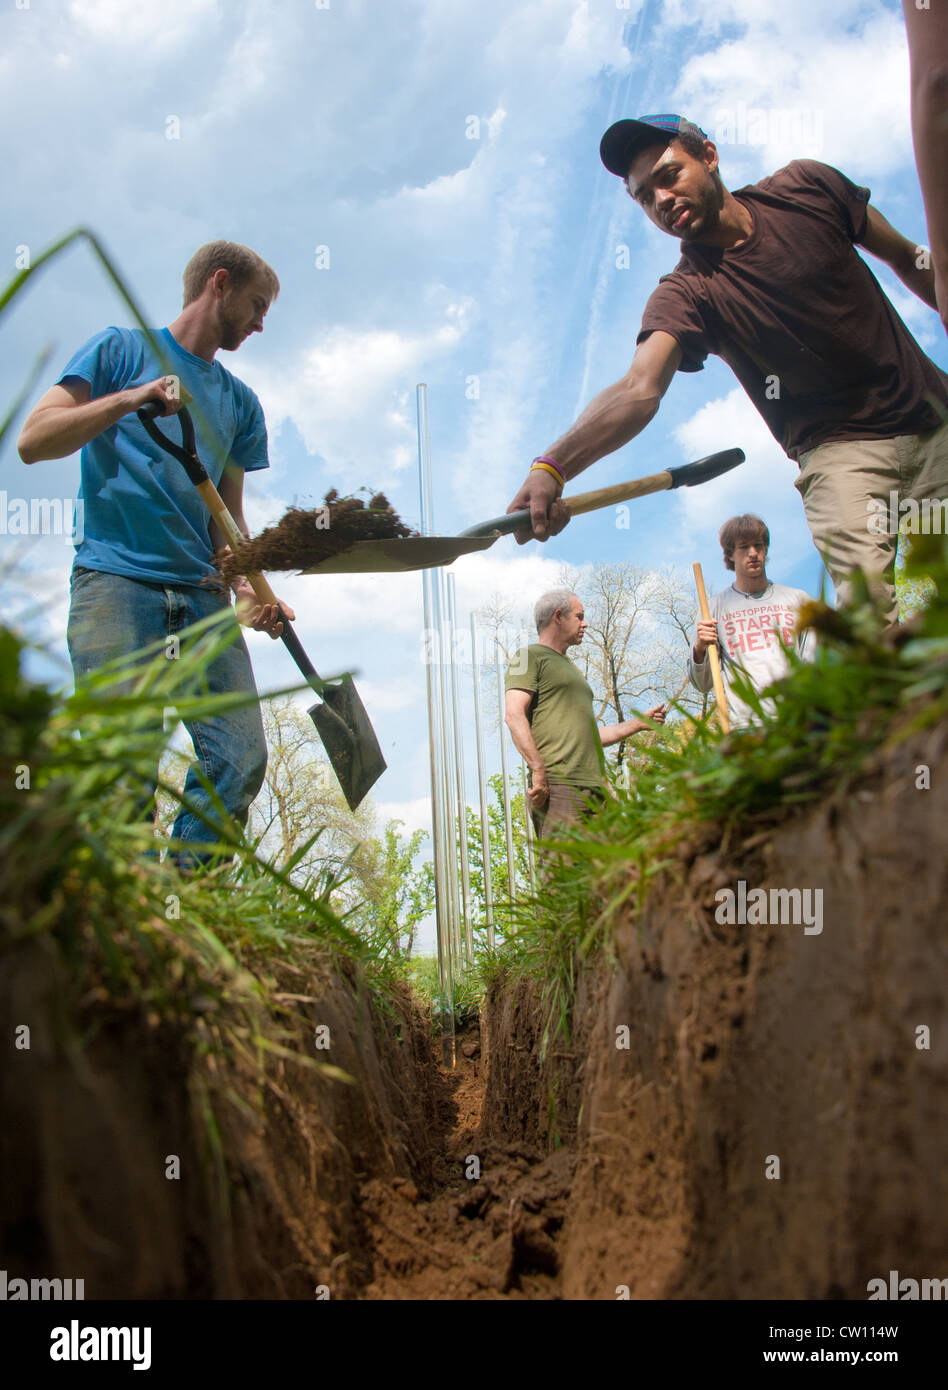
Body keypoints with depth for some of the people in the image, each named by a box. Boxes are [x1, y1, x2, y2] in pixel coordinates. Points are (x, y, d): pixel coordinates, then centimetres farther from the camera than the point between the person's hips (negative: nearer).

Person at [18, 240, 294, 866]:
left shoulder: (241, 401, 23)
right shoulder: (123, 350, 10)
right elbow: (33, 440, 0)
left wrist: (247, 585, 1)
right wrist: (130, 399, -12)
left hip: (201, 593, 5)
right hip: (116, 580, -4)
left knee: (242, 757, -8)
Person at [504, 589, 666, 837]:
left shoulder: (571, 668, 32)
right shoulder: (531, 656, 4)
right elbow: (513, 715, -12)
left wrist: (638, 724, 31)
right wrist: (538, 769, -21)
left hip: (592, 789, 9)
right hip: (557, 787, -9)